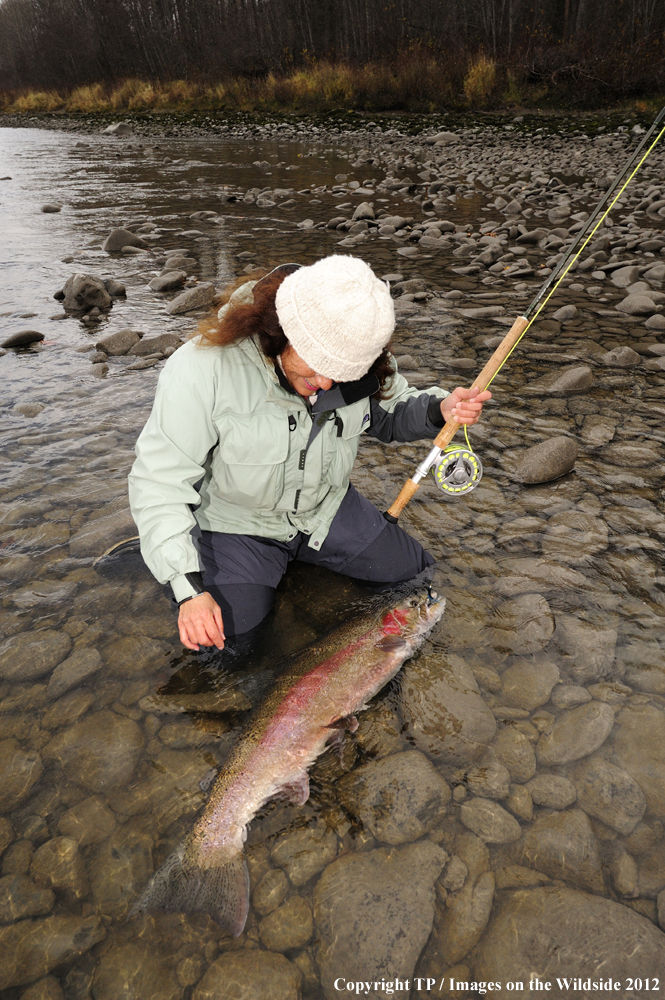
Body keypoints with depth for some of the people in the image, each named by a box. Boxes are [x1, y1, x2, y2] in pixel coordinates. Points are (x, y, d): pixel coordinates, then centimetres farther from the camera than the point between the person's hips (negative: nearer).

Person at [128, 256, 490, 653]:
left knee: (421, 577, 5)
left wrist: (439, 410, -19)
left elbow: (391, 413, 5)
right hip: (237, 522, -4)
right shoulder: (203, 370, -30)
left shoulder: (360, 359, -15)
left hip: (326, 508, 4)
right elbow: (158, 483, -26)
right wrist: (190, 588, -33)